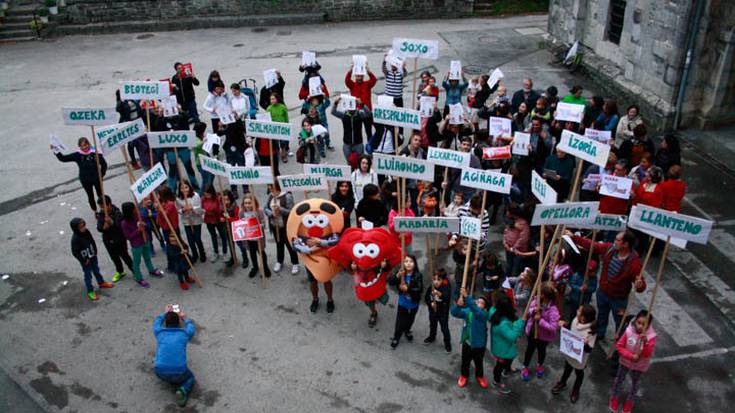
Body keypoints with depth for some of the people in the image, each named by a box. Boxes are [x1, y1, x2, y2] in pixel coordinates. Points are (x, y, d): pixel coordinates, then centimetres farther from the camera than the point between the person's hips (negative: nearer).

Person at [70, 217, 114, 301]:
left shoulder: (86, 231, -12)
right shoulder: (75, 239, -29)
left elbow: (92, 241, 5)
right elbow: (75, 252, -22)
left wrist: (95, 252, 2)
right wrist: (84, 260, -16)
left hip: (93, 256, 6)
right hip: (85, 260, -6)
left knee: (96, 270, 25)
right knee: (88, 275, 8)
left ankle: (101, 283, 47)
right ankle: (90, 292, 23)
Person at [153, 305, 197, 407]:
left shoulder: (159, 332, 8)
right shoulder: (184, 333, 5)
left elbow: (156, 323, 33)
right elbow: (192, 328, 31)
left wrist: (164, 313, 49)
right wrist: (184, 318, 45)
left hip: (161, 373, 2)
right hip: (179, 373, -2)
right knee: (190, 377, 31)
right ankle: (183, 390, 0)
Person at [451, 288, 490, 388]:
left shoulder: (484, 314, -23)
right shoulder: (467, 311, -10)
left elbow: (476, 310, -45)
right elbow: (454, 312, -22)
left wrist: (467, 297, -56)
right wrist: (459, 304, -45)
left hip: (479, 344, -3)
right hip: (467, 342, 3)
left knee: (479, 362, 20)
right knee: (465, 361, 21)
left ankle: (479, 376, 47)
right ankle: (464, 375, 46)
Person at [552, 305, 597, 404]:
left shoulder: (590, 332, -36)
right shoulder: (575, 320, -17)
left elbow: (589, 350, -30)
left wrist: (586, 344, -50)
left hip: (580, 358, -5)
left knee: (579, 373, 25)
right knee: (567, 368, 31)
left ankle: (576, 390, 52)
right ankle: (562, 383, 58)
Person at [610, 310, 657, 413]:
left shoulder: (651, 336, -27)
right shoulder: (629, 331, -25)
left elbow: (648, 354, -31)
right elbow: (619, 346, -18)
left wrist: (645, 342, -46)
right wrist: (631, 356, -29)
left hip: (640, 365, 0)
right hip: (625, 361, 0)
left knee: (635, 383, 23)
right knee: (619, 379, 21)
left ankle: (630, 401, 48)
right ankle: (614, 397, 46)